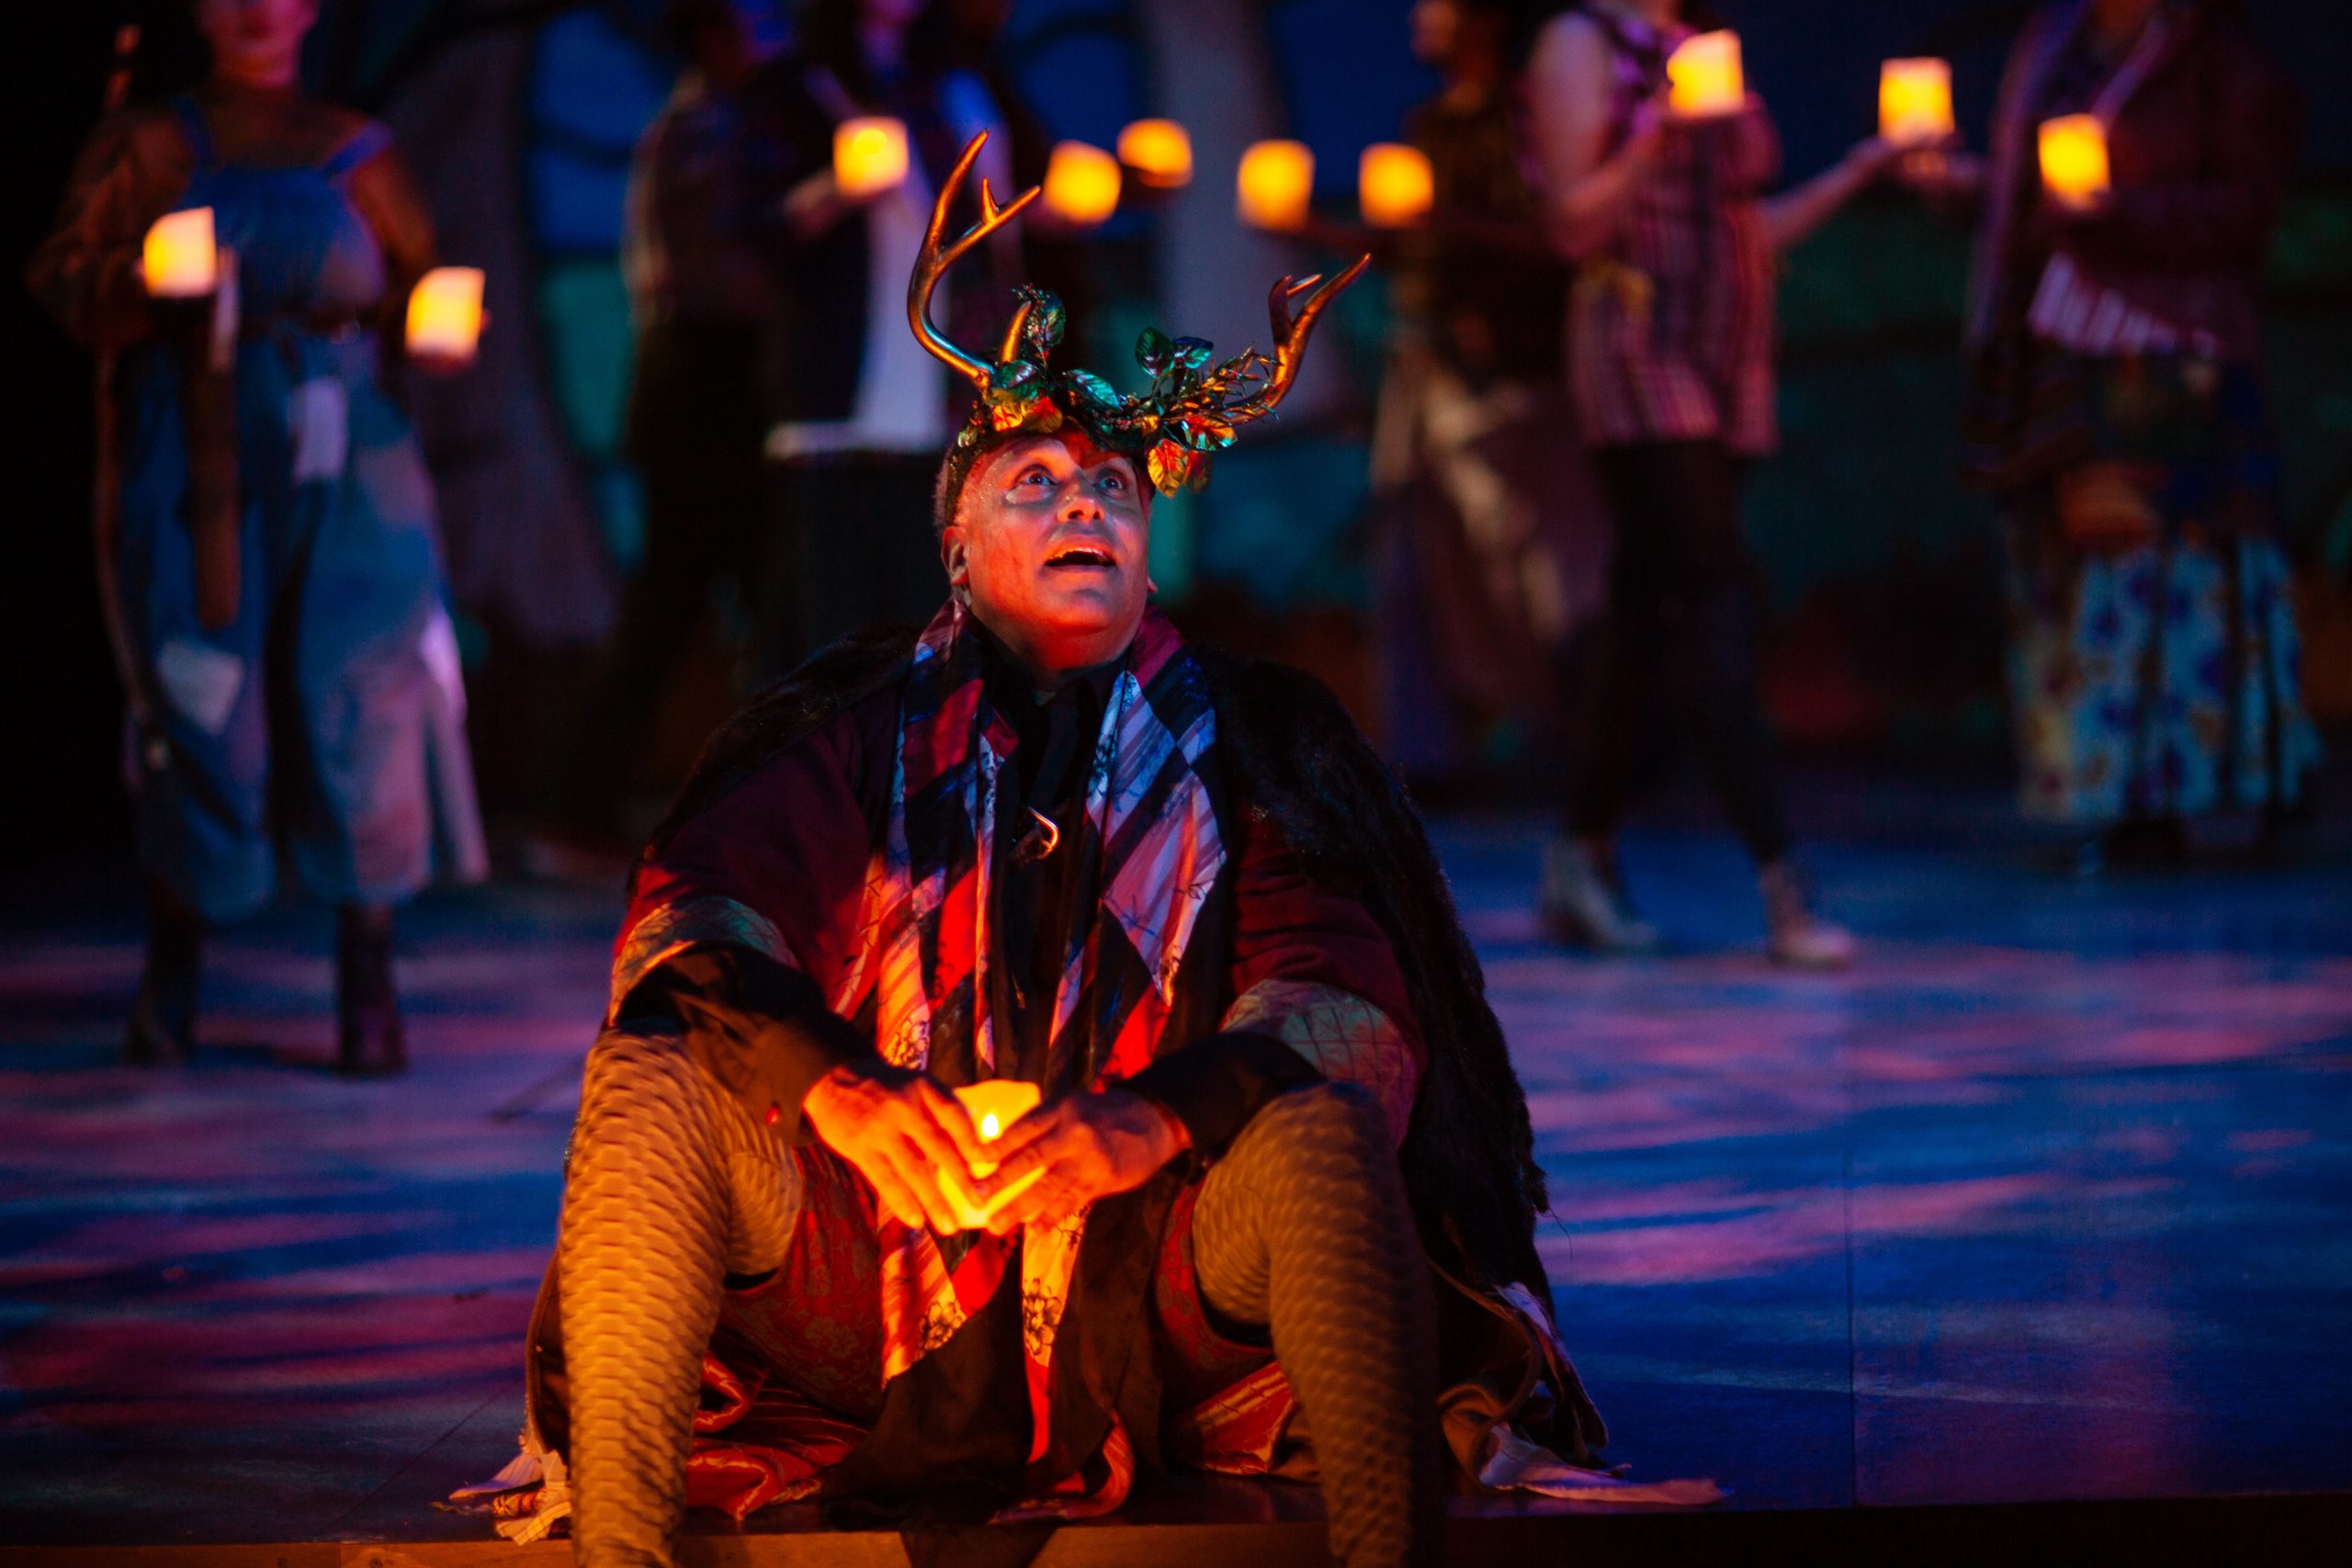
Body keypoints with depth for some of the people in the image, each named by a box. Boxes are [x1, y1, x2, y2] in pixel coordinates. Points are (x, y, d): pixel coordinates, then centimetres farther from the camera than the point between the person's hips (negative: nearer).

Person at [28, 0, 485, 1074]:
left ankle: (367, 989, -2)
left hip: (339, 467, 1)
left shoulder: (354, 154, 15)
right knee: (198, 721, -4)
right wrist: (145, 278, -21)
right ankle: (171, 977, 13)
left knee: (360, 713, -7)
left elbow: (416, 282, 18)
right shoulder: (143, 149, 9)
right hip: (193, 467, -1)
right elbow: (62, 278, -1)